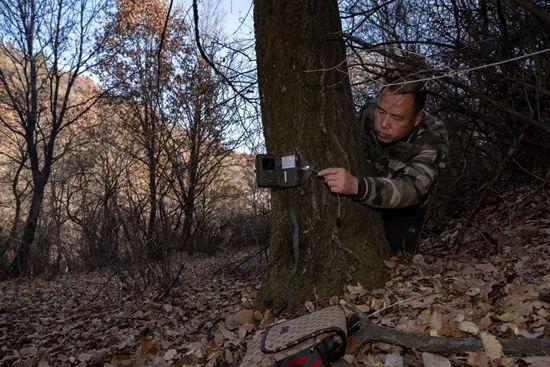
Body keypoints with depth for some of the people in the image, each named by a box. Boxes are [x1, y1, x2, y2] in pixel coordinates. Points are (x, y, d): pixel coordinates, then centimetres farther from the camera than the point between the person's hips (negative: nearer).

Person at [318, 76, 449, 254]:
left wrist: (357, 186, -66)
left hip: (404, 212, -2)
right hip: (363, 201, 3)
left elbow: (410, 189, -48)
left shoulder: (433, 138, -33)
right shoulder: (369, 112, -22)